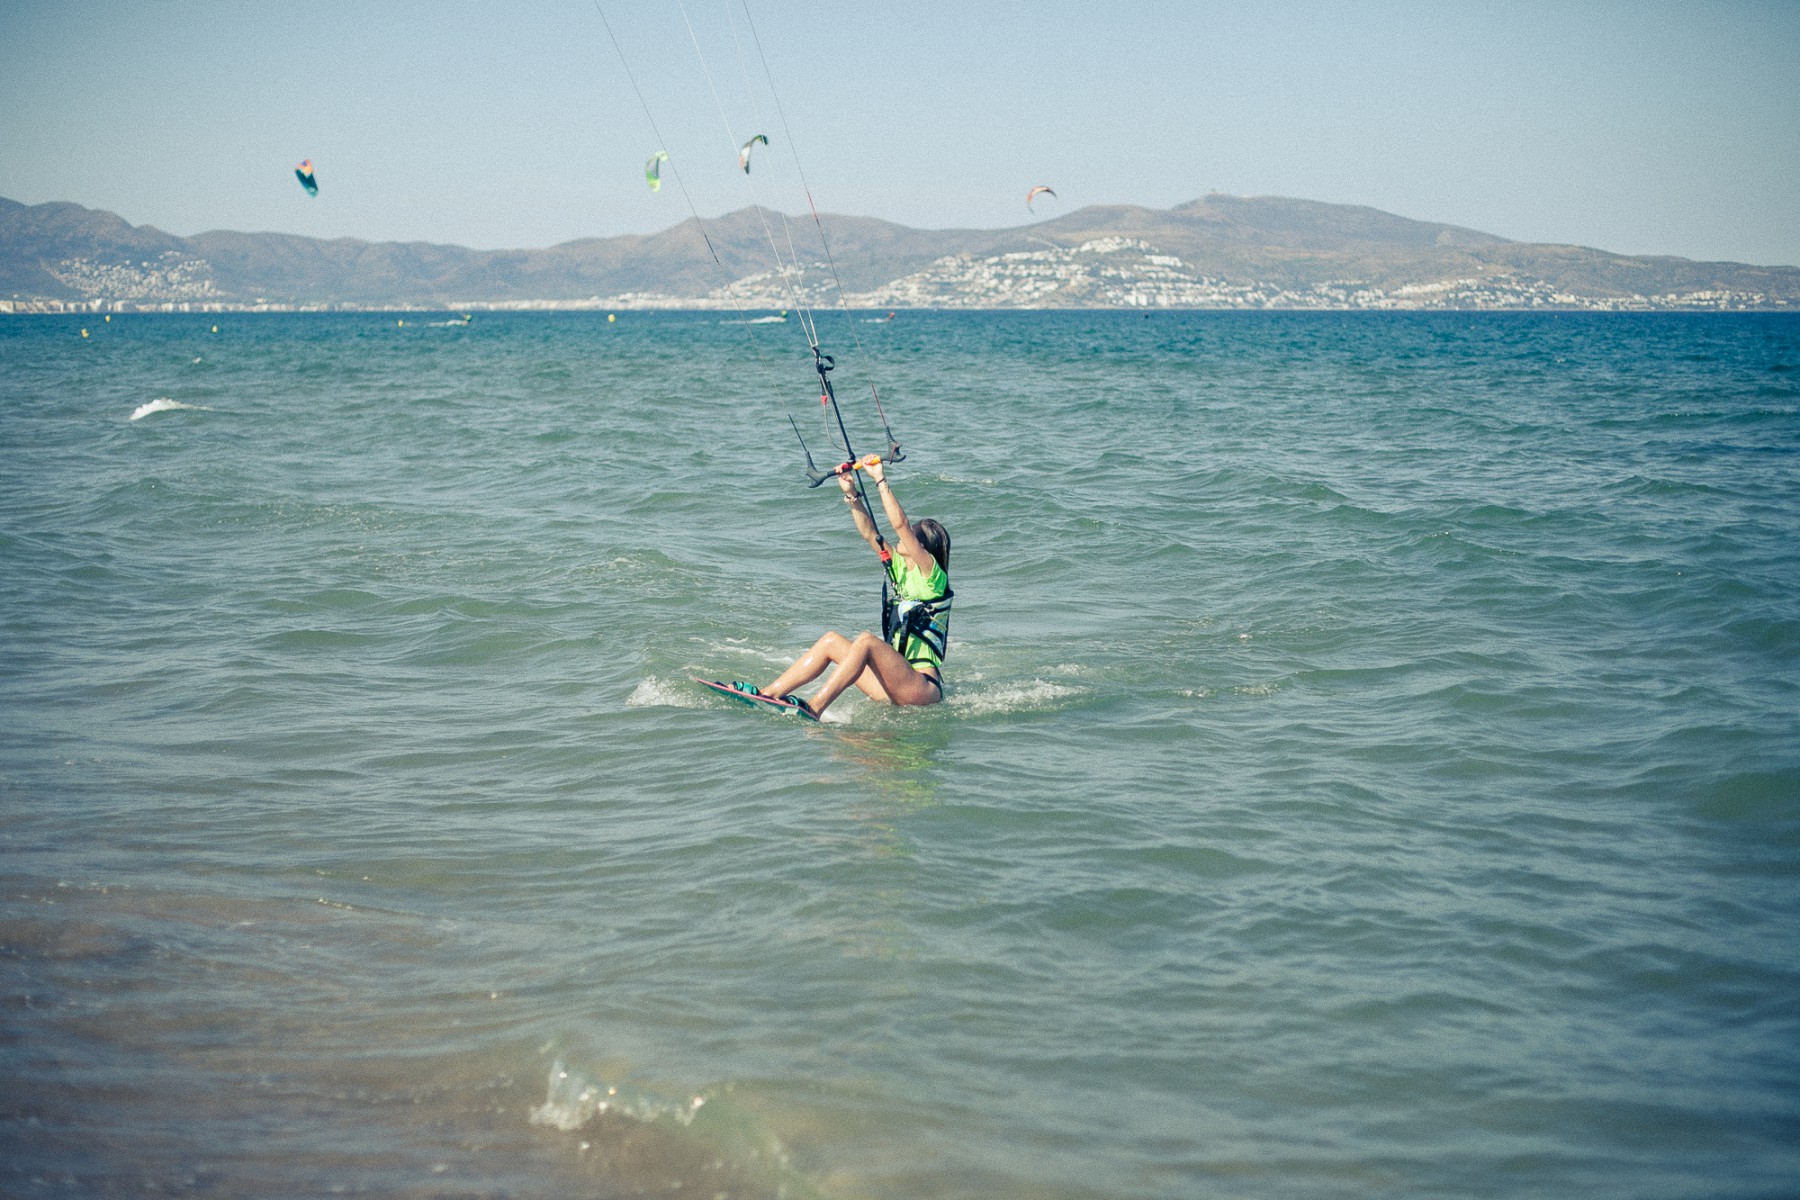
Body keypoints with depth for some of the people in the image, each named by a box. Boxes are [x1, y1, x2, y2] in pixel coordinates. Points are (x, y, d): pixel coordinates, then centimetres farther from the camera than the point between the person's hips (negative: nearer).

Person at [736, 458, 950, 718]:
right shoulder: (901, 568, 17)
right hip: (894, 686, 9)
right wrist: (851, 493, 4)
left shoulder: (932, 575, -6)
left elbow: (900, 525, -16)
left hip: (923, 688, -9)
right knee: (833, 640, 0)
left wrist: (880, 479, -13)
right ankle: (767, 694, -10)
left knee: (866, 640, -28)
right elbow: (870, 533, 15)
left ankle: (814, 708, -37)